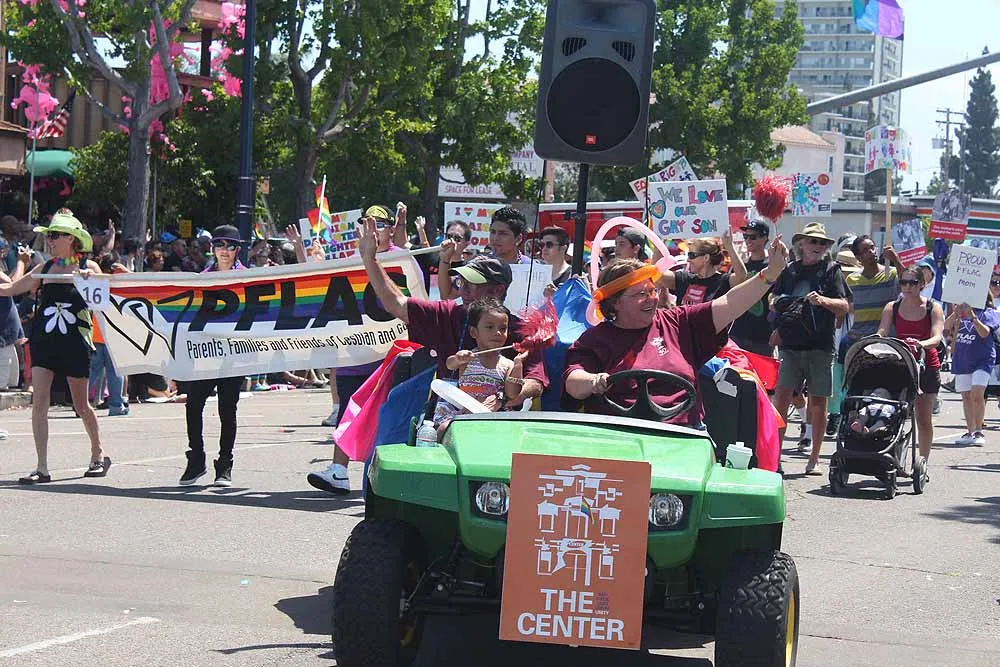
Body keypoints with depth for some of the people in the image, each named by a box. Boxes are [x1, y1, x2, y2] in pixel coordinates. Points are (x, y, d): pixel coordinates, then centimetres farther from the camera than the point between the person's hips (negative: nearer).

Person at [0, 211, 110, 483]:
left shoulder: (88, 268, -1)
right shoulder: (45, 269, 8)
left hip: (75, 342, -3)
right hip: (44, 339, 3)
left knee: (81, 404, 8)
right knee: (39, 401, -9)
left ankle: (98, 454, 31)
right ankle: (42, 468, -8)